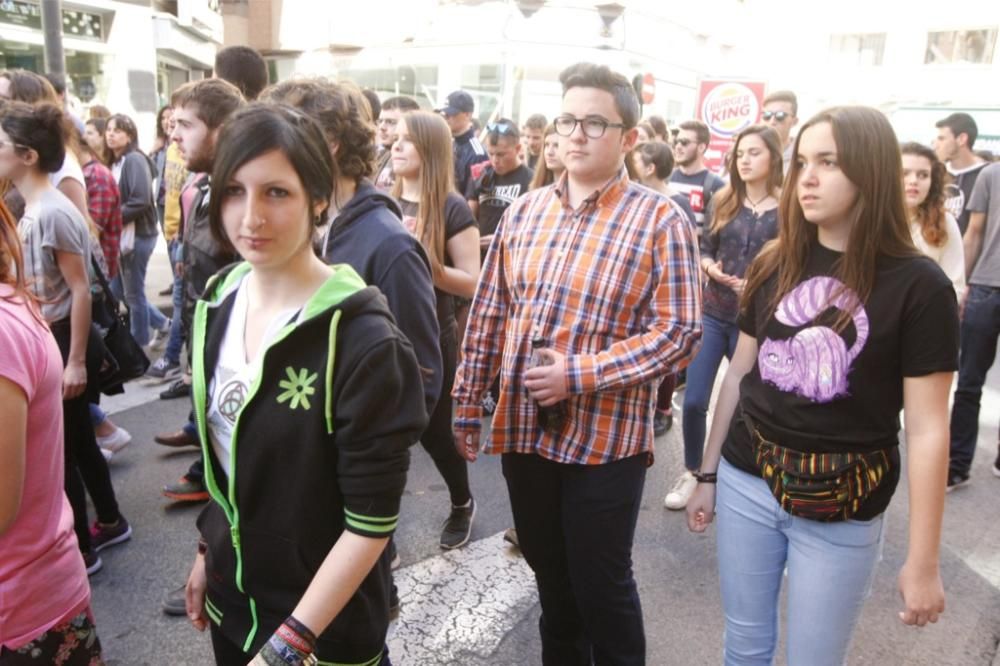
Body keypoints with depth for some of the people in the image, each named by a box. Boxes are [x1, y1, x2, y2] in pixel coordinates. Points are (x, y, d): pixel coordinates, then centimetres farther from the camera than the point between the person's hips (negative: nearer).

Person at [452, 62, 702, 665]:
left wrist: (579, 376, -21)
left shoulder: (660, 221, -9)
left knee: (601, 586, 11)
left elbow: (679, 332, -14)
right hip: (524, 428, 5)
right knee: (550, 577, 22)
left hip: (606, 438, -5)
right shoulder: (524, 211, 6)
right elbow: (488, 315, 9)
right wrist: (468, 403, 8)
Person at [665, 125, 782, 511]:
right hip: (713, 313, 3)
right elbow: (704, 249, 9)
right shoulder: (724, 201, 5)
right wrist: (709, 266, -13)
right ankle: (691, 472, 22)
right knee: (693, 401, 1)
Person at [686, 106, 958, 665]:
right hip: (746, 482, 4)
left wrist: (923, 562, -9)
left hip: (842, 509, -3)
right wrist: (708, 474, 13)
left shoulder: (919, 285, -11)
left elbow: (927, 428, -11)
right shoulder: (775, 265, 2)